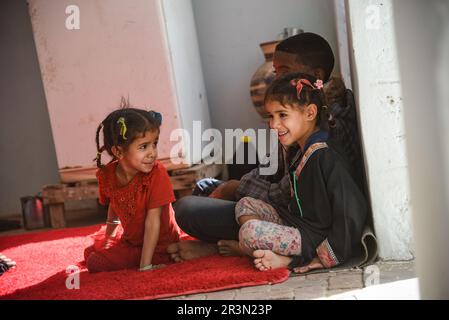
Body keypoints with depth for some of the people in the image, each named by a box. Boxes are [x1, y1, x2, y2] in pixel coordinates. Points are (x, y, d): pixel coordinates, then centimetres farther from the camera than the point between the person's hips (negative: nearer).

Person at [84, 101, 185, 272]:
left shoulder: (157, 174, -28)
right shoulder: (107, 175, -12)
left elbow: (153, 221, -30)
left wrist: (145, 266, -32)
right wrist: (108, 238, 23)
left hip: (158, 246, -7)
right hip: (129, 238, 7)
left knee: (96, 264, -14)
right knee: (90, 252, 24)